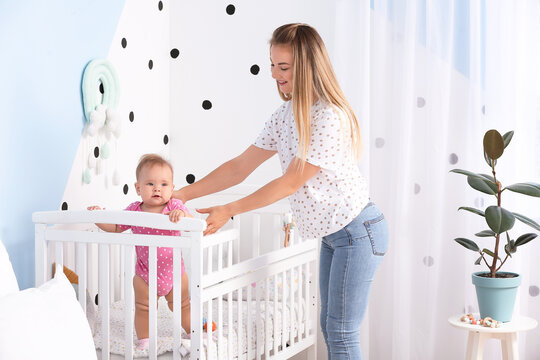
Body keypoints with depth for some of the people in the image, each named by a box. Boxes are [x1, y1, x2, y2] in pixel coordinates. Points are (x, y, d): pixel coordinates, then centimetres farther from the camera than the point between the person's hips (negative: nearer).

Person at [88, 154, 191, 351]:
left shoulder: (175, 206, -15)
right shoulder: (134, 211, -7)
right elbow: (115, 227, 6)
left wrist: (182, 215, -48)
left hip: (173, 271, -1)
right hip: (144, 273, 2)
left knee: (183, 307, 15)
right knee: (142, 309, 10)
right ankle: (144, 340, 28)